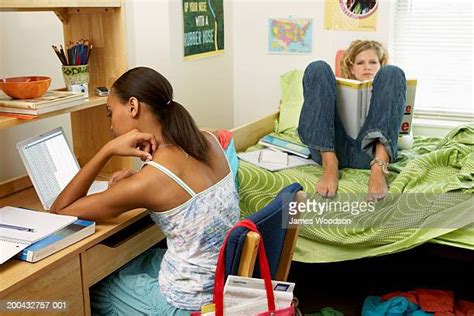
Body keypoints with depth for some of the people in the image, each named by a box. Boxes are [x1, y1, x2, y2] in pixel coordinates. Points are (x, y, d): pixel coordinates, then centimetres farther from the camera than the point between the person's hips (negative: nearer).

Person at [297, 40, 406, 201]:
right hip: (328, 150, 1)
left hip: (368, 151, 0)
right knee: (318, 68, -8)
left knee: (392, 73, -10)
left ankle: (378, 168, -32)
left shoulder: (386, 92, 35)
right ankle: (329, 164, -28)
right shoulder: (341, 90, 36)